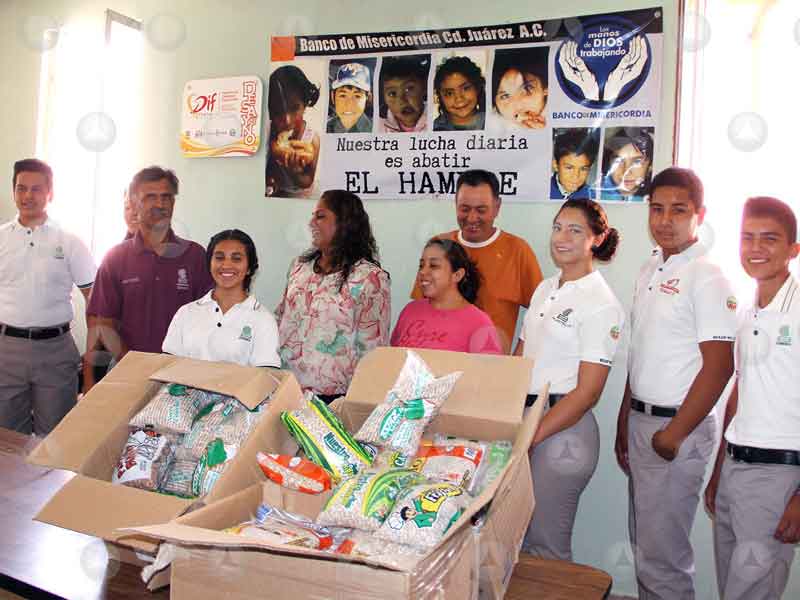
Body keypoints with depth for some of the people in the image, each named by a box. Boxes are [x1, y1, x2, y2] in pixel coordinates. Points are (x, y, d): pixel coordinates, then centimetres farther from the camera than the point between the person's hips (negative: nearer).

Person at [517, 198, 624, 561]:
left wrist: (530, 437, -19)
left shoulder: (601, 304, -12)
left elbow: (587, 392, -16)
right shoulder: (545, 289, 11)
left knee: (544, 546, 5)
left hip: (563, 428, -7)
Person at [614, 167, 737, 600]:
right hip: (640, 420, 8)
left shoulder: (707, 277, -13)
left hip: (678, 427, -8)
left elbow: (719, 367, -17)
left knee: (662, 553, 1)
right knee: (642, 541, 18)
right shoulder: (650, 270, 10)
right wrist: (624, 420, 15)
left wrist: (675, 433, -15)